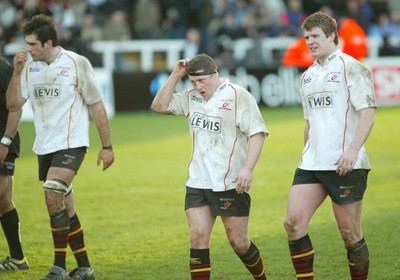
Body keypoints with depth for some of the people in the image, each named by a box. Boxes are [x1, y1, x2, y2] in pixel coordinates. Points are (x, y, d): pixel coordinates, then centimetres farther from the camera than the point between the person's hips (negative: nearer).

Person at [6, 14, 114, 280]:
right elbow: (13, 105, 2)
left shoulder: (77, 63, -8)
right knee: (65, 211, 9)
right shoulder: (29, 67, 6)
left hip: (71, 143, -6)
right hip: (44, 146, 6)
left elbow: (97, 106, -3)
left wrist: (107, 146, -3)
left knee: (54, 194, -24)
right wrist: (17, 73, -10)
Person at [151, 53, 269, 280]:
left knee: (239, 243, 2)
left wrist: (248, 169, -20)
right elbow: (160, 106, 12)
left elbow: (257, 133, -11)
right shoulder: (192, 98, 10)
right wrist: (175, 76, 2)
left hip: (231, 184, -5)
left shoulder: (238, 95, -8)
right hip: (198, 183, 5)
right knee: (198, 237, -7)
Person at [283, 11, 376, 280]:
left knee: (350, 233, -2)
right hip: (312, 164, 7)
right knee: (293, 222, -7)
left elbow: (368, 112, -14)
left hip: (345, 164, -7)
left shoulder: (350, 67, -6)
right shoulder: (308, 76, 17)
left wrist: (352, 150, -23)